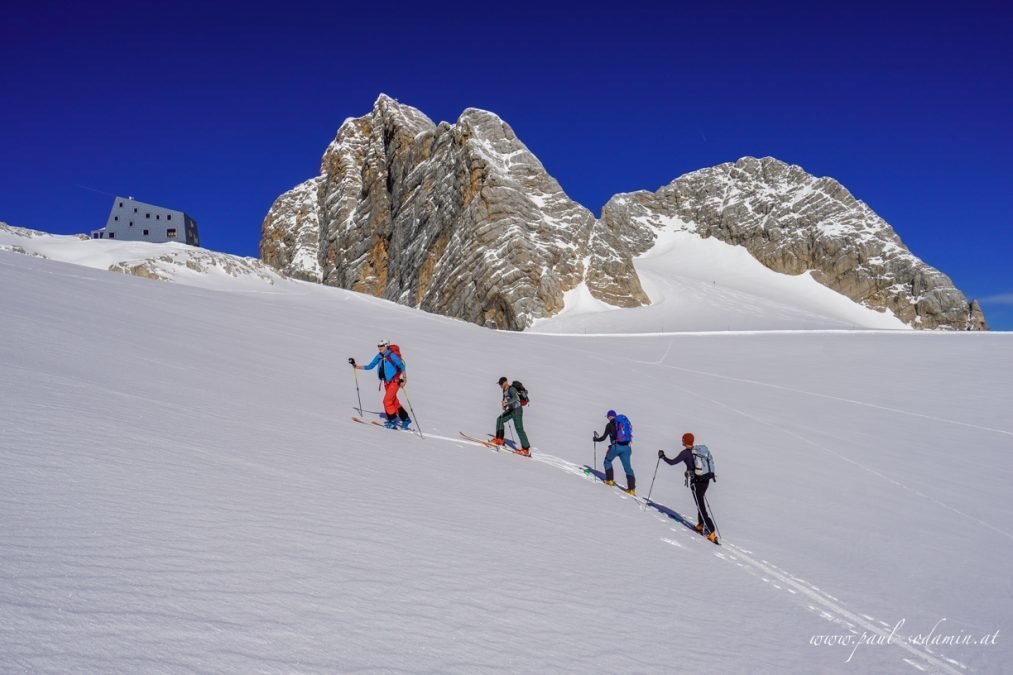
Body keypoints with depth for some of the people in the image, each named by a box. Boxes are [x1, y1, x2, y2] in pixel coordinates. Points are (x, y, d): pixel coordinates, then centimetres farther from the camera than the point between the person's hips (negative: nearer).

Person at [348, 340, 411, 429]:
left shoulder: (392, 355, -17)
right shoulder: (379, 356, 3)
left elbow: (402, 366, -14)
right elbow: (370, 366, 11)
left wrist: (404, 379, -20)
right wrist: (356, 366, 6)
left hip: (395, 381, -7)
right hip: (386, 382, 7)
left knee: (387, 401, -12)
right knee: (394, 402, 12)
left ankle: (393, 420, 3)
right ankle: (406, 419, 24)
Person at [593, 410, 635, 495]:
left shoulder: (610, 425, 0)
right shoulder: (625, 422, 15)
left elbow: (603, 437, 1)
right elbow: (629, 435, 19)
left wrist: (596, 439, 19)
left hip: (616, 446, -4)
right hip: (626, 447, 4)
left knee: (607, 461, 22)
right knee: (627, 467, 7)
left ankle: (609, 480, 17)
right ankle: (632, 489, 1)